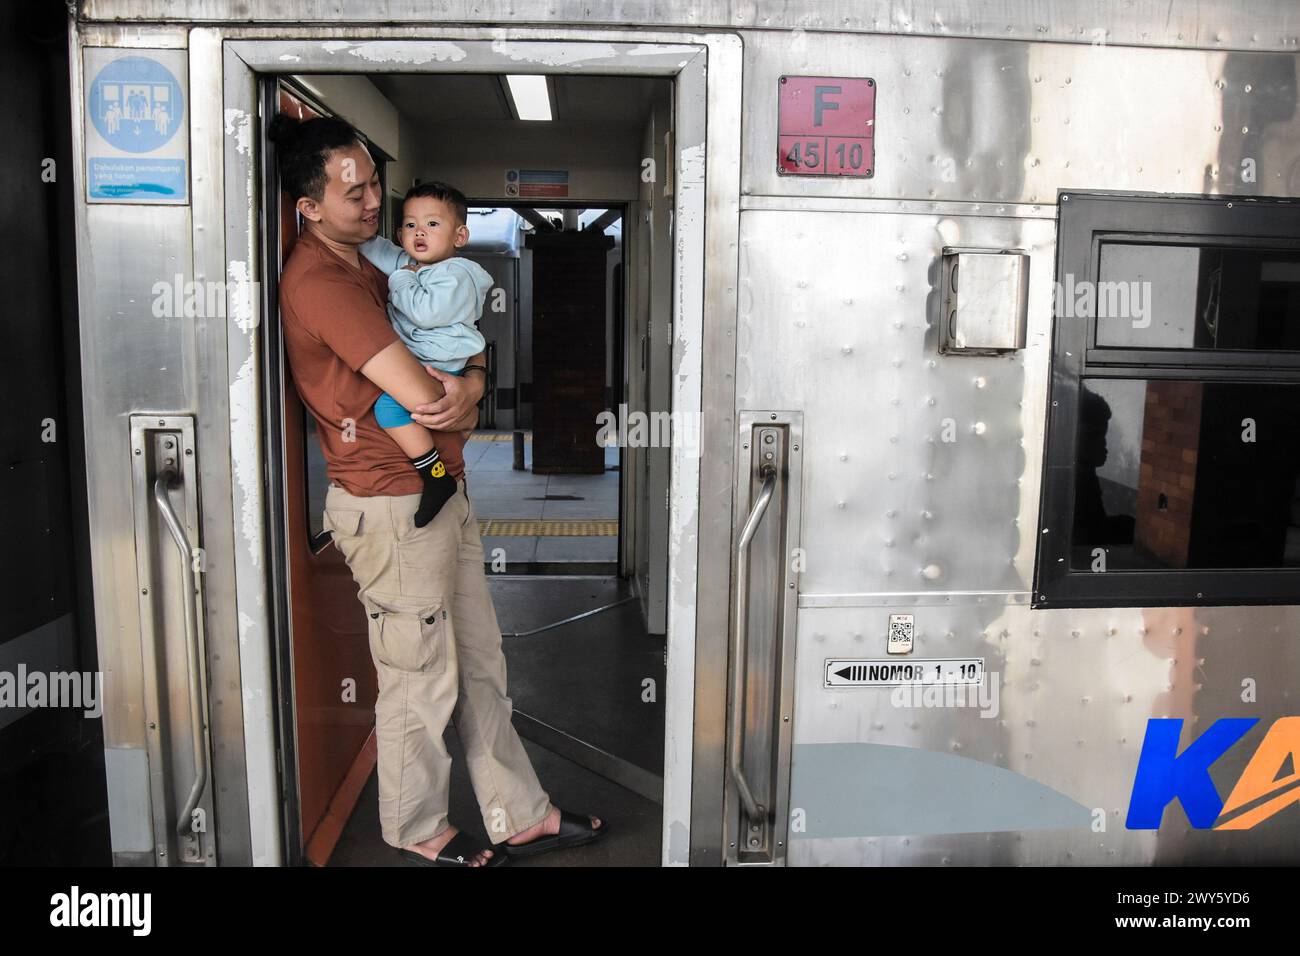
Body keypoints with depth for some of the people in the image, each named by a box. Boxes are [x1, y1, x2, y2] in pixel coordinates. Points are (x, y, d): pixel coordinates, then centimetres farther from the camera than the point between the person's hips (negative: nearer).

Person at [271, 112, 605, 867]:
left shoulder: (366, 267, 15)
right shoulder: (318, 282, -18)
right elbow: (421, 394, -24)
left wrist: (466, 387, -9)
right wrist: (462, 404, -2)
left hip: (442, 492, 10)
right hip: (392, 507, -9)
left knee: (482, 665, 15)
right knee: (421, 683, 6)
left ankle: (522, 817, 29)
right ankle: (419, 832, 29)